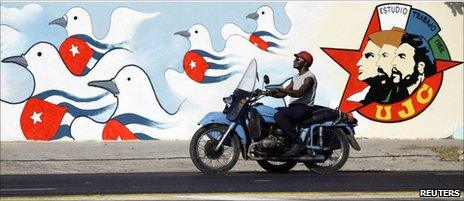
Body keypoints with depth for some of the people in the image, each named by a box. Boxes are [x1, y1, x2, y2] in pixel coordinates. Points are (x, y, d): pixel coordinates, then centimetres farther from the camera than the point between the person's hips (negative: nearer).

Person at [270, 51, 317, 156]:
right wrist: (268, 93, 3)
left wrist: (280, 90, -33)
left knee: (279, 116, -31)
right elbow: (283, 94, 19)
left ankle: (297, 142, -29)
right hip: (293, 107, 10)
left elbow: (300, 93, -24)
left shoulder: (309, 77, -8)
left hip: (304, 108, -10)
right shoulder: (296, 78, 23)